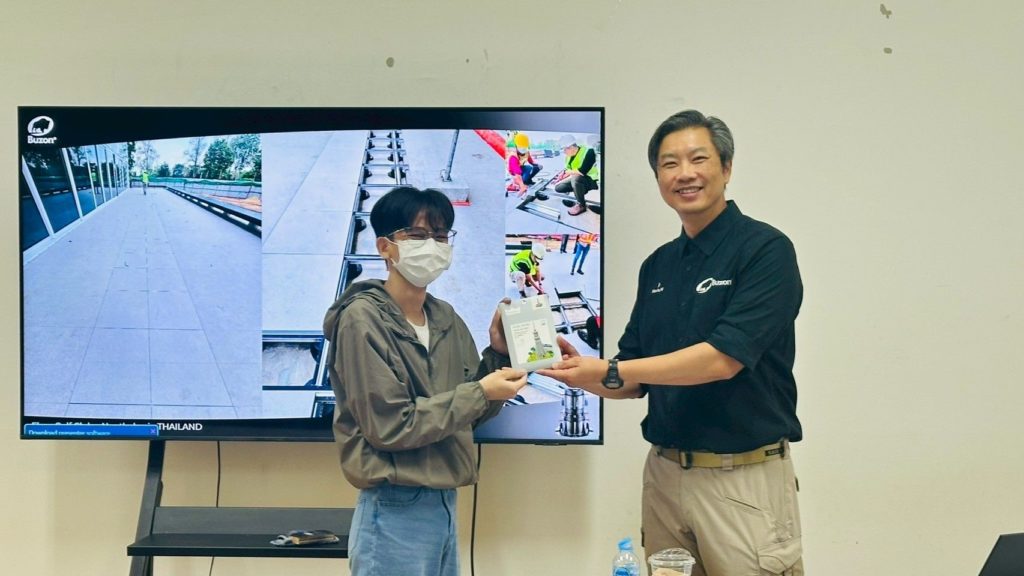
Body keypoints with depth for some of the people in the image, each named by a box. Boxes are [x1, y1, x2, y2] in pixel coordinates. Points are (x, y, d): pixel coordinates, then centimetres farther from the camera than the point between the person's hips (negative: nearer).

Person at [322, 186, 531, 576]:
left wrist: (498, 353, -3)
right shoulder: (363, 320, -12)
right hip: (395, 512, -7)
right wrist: (481, 392, -16)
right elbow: (389, 425, -18)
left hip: (444, 505, 7)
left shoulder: (446, 319, 7)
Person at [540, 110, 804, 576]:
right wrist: (583, 374, -7)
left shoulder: (765, 250, -9)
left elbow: (722, 359, -20)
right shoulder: (657, 266, 10)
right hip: (664, 472, 6)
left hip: (744, 478, -6)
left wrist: (608, 372, -20)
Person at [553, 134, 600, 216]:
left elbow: (582, 171, -32)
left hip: (591, 180, -8)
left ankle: (581, 205, -19)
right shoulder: (569, 155, -2)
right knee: (558, 187, -1)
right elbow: (568, 169, 10)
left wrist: (568, 172, -18)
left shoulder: (588, 152, -25)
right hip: (576, 179, 8)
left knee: (575, 178, -37)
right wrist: (563, 174, -12)